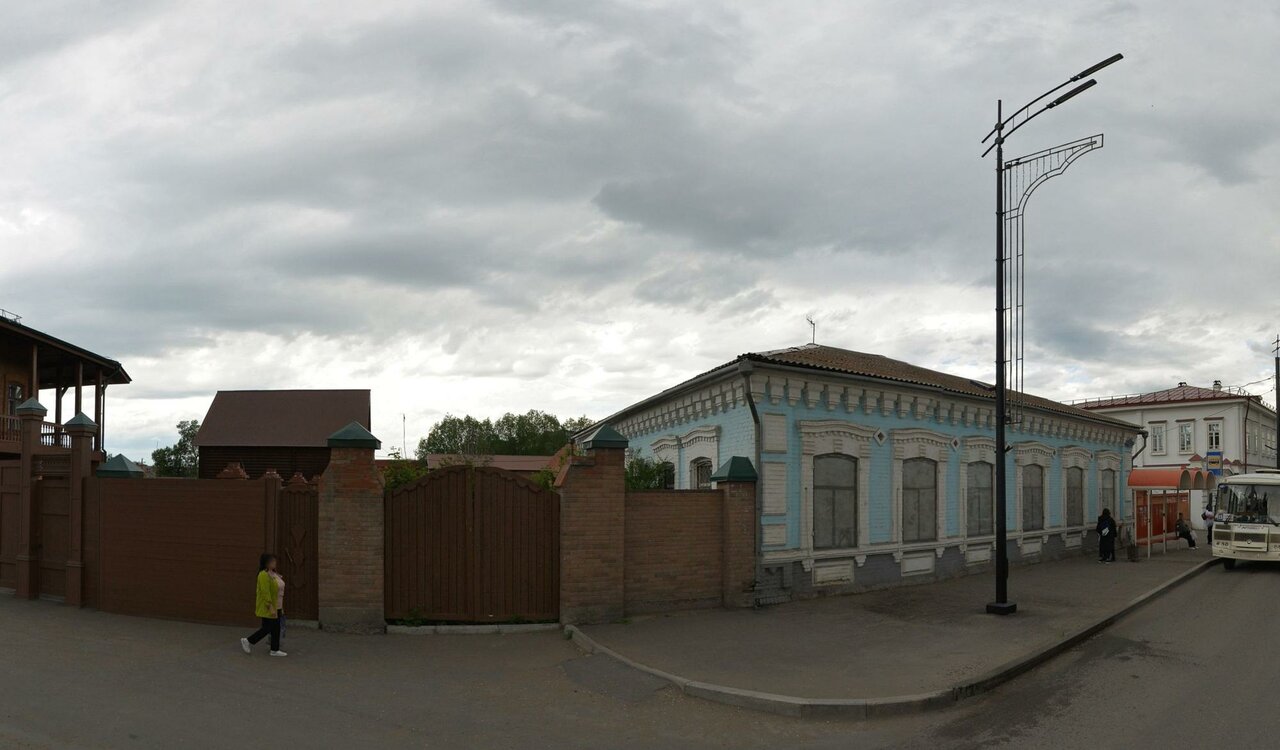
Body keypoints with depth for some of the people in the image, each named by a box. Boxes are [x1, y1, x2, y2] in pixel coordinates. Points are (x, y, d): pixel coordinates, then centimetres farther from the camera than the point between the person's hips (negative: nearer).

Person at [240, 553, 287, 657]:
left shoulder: (273, 573, 11)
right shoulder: (264, 575, -18)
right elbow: (265, 592, -23)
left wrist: (281, 607, 18)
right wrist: (270, 607, -25)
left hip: (276, 607, 9)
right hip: (267, 608, -9)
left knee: (276, 629, 7)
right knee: (267, 629, -3)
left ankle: (275, 650, 11)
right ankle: (248, 641, 12)